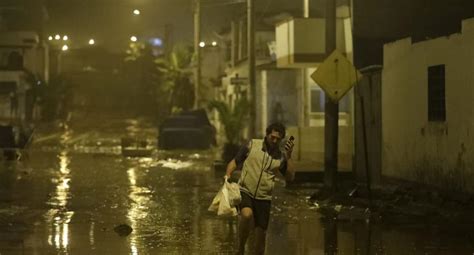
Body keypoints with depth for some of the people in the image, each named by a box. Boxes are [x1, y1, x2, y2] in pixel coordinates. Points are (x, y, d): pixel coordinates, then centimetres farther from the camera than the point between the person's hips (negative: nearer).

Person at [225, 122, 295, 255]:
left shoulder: (281, 156, 6)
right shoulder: (252, 145, 1)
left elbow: (290, 177, -2)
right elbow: (235, 161, 7)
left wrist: (289, 157, -10)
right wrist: (228, 175, -10)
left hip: (264, 198, 3)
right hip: (245, 191, -3)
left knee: (261, 233, 5)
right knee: (247, 215, -33)